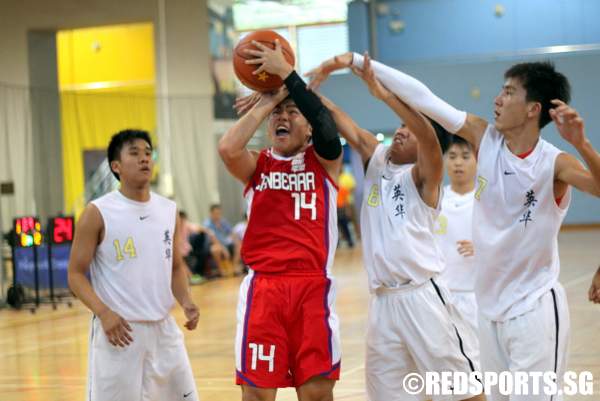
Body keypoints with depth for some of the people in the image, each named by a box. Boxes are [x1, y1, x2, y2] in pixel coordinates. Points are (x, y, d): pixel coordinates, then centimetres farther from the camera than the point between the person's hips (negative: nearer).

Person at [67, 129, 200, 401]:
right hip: (118, 329, -5)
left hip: (163, 328, 5)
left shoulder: (169, 211, 8)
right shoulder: (98, 213, -7)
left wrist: (185, 302, -3)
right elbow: (76, 274, -6)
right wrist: (103, 312, -21)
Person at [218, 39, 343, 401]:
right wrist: (265, 102, -3)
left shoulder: (324, 161, 8)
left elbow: (327, 128, -15)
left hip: (313, 288, -1)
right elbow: (228, 148, -13)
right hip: (263, 288, 1)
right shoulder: (256, 165, 10)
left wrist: (286, 73, -16)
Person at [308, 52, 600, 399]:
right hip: (490, 307, 6)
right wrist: (354, 61, -5)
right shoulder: (484, 138, -2)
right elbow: (424, 98, -4)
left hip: (536, 309, -6)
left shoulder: (554, 163, -15)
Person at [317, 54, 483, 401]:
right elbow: (340, 121, 2)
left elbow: (429, 135, -26)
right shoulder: (376, 158, 12)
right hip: (383, 300, 6)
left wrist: (383, 93, -33)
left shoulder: (423, 176, -6)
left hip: (422, 296, -6)